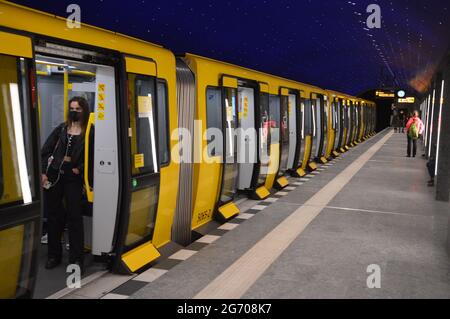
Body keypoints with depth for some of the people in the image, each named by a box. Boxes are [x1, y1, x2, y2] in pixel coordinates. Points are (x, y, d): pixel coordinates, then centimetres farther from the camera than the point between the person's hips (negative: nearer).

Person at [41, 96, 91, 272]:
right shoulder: (61, 128, 7)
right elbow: (45, 151, 7)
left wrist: (80, 169, -10)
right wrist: (43, 172, 0)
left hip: (73, 177, -4)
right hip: (54, 174, 4)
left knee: (74, 216, -2)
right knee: (53, 214, 10)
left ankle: (76, 258, 7)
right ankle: (54, 255, 23)